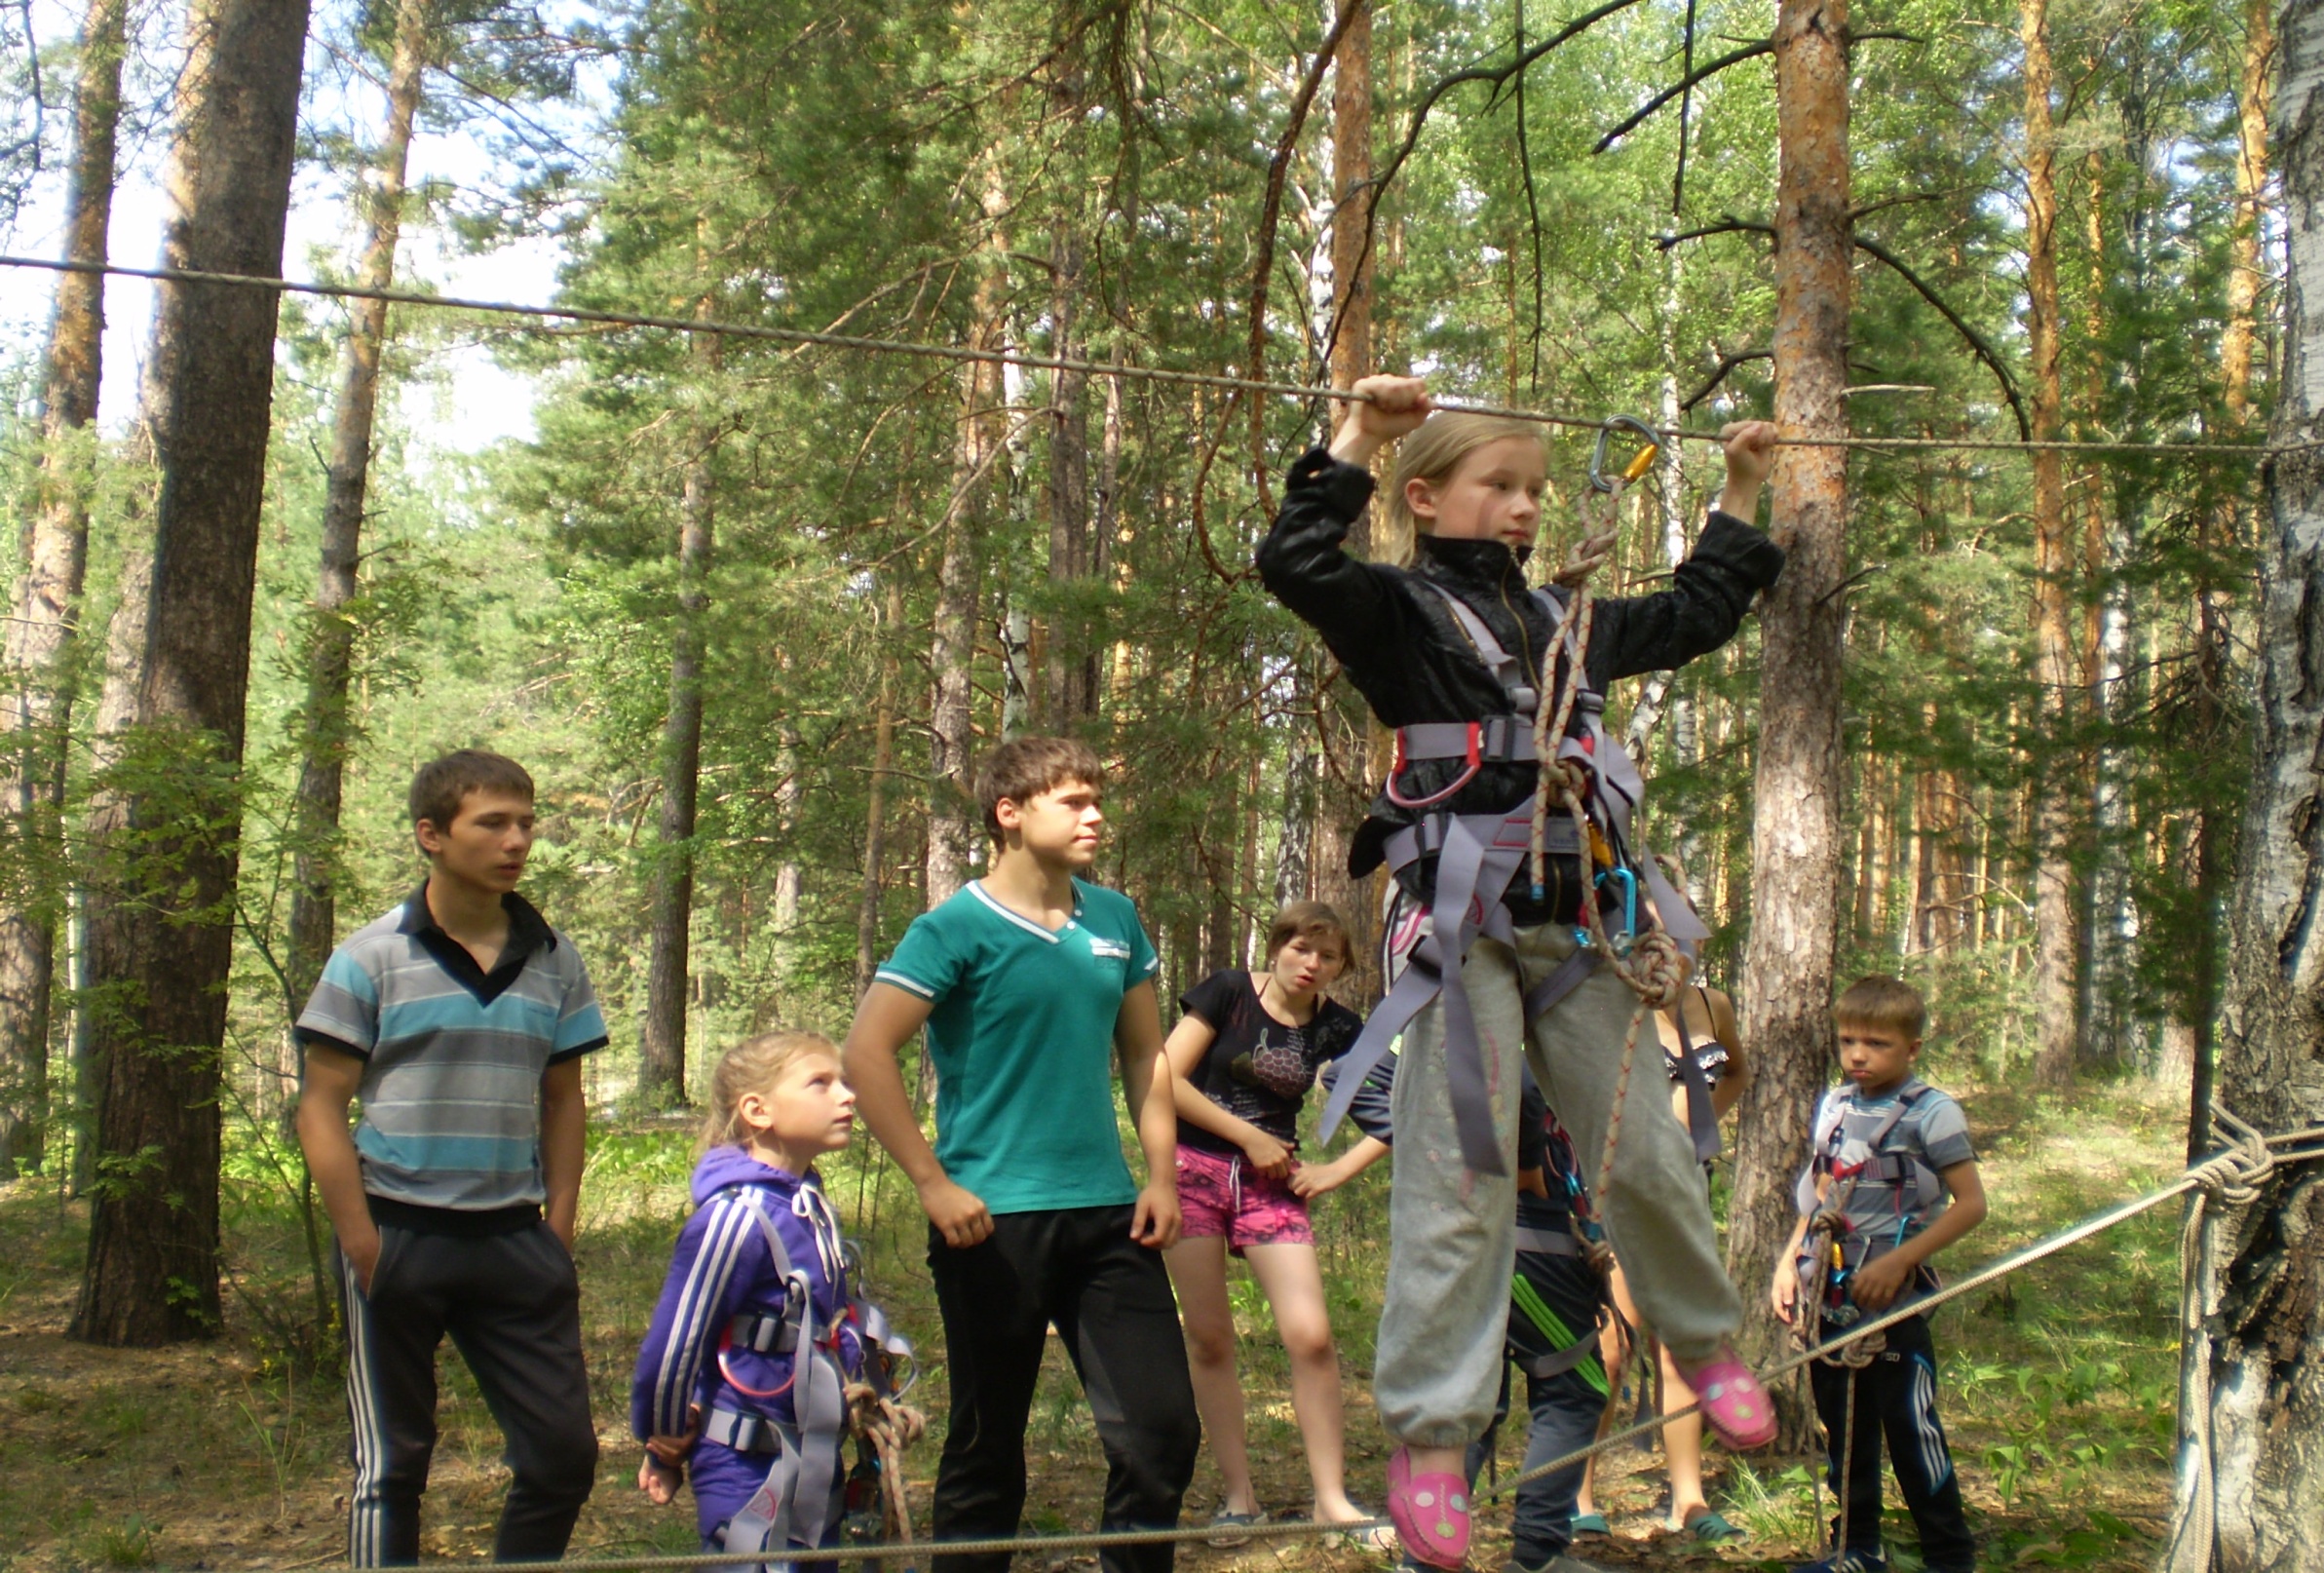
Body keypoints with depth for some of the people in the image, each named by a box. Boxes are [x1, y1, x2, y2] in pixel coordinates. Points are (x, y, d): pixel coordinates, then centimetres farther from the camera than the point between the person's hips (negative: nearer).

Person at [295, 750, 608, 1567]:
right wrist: (364, 1246, -11)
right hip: (399, 1235, -3)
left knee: (564, 1455, 3)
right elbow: (320, 1108, -5)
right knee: (392, 1466, 8)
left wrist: (559, 1226, 3)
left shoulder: (553, 959, 6)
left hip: (514, 1241, 3)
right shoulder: (373, 956, -4)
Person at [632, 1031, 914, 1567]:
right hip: (750, 1468, -8)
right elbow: (672, 1345, -17)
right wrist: (666, 1449, -4)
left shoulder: (809, 1205, 5)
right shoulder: (739, 1217, -22)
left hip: (814, 1461, 8)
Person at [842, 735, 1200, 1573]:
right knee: (988, 1447, 7)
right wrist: (933, 1184, -15)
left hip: (1108, 1215, 5)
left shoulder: (1115, 919, 9)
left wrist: (1161, 1174, 8)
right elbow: (866, 1054, -12)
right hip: (995, 1221, -5)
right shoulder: (958, 929, -8)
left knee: (1163, 1430, 3)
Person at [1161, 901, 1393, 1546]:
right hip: (1195, 1170, -1)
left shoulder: (1336, 1027, 0)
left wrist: (1338, 1170, -5)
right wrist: (1250, 1137, -10)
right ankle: (1239, 1496, 12)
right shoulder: (1228, 990, -6)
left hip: (1272, 1180, 2)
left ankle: (1330, 1498, 0)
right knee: (1209, 1341, 1)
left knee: (1311, 1336, -12)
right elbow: (1166, 1080, -11)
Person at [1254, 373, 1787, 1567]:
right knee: (1460, 1179, -7)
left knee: (1643, 1151, 11)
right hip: (1461, 925, -6)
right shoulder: (1402, 610, -1)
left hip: (1571, 926, 6)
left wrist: (1739, 500, 35)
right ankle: (1428, 1438, 1)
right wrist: (1357, 440, -22)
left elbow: (1694, 617, 32)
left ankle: (1706, 1343, 36)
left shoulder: (1565, 623, 18)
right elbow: (1294, 566, -20)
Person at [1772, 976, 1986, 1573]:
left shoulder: (1931, 1114, -9)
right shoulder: (1832, 1108, 9)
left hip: (1893, 1305, -6)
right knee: (1843, 1432, 13)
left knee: (1912, 1433, 0)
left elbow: (1971, 1204, -12)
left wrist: (1896, 1262, -18)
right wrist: (1789, 1263, 7)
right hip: (1828, 1302, 6)